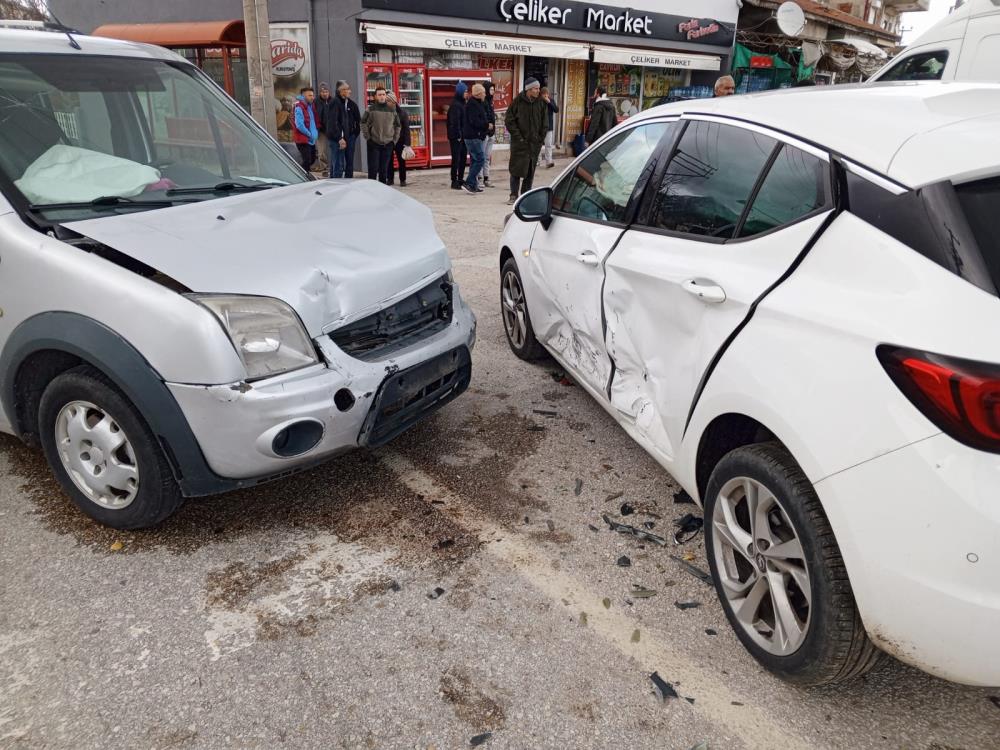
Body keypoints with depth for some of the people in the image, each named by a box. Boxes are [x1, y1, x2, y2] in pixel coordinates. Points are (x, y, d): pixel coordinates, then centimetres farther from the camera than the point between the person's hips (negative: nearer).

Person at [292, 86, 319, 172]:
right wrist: (310, 135, -17)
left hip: (311, 140, 9)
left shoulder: (310, 106, 13)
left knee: (312, 159, 16)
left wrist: (315, 133, 9)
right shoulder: (299, 107, -15)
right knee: (307, 161, -10)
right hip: (303, 139, -9)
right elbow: (299, 125, -23)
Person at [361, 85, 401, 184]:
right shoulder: (371, 109, -2)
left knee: (384, 169, 7)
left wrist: (394, 139, 8)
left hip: (388, 144, 3)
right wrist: (368, 138, -6)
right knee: (373, 168, -3)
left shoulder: (392, 110, 8)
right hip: (373, 144, -3)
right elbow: (363, 123, -1)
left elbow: (397, 126, 15)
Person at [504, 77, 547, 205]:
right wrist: (518, 136, -10)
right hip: (519, 142, -4)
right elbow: (509, 120, -5)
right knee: (517, 168, -4)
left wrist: (541, 138, 5)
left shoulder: (540, 103, 7)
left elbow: (544, 123, 14)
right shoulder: (518, 102, -5)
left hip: (534, 142, 4)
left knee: (530, 170, 7)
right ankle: (514, 196, 4)